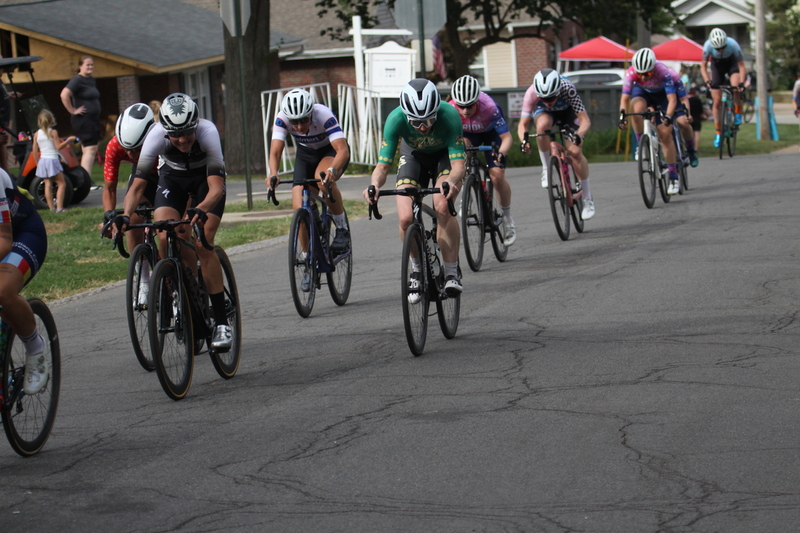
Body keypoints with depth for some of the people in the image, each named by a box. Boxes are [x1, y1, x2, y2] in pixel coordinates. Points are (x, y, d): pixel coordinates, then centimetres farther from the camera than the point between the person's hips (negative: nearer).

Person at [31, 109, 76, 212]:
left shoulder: (37, 134, 6)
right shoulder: (53, 132, -8)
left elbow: (34, 151, 6)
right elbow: (58, 146, -12)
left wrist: (37, 163, 15)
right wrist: (68, 140, -4)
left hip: (42, 161, 5)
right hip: (52, 160, -5)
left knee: (48, 184, 8)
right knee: (61, 183, -1)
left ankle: (51, 207, 6)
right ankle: (59, 207, -11)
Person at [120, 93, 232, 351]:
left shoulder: (207, 132, -36)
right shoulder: (156, 136, -32)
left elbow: (216, 187, -41)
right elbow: (138, 184, -30)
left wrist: (201, 210, -60)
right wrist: (125, 216, -48)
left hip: (205, 177, -2)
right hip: (172, 177, 2)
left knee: (202, 245, -18)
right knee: (165, 238, -20)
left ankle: (222, 322, -12)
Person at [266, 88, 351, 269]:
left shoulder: (325, 116, -35)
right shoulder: (282, 119, -27)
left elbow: (343, 150, -44)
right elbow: (275, 152, -31)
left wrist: (332, 170, -64)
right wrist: (273, 175, -52)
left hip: (332, 151, -4)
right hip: (305, 154, 4)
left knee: (323, 178, -38)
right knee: (300, 209, -12)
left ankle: (343, 230, -18)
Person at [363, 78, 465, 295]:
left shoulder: (449, 115, -38)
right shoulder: (396, 119, -33)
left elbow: (459, 164, -38)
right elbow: (383, 165, -30)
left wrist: (451, 182, -60)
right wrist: (375, 185, -52)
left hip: (446, 155, -2)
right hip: (413, 155, 2)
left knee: (443, 207, -29)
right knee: (406, 218, -17)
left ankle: (452, 272, -16)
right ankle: (417, 267, 11)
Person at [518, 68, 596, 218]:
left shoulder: (568, 88, -40)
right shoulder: (531, 93, -37)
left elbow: (585, 121, -41)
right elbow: (523, 124, -34)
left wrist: (579, 135, -61)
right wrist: (524, 140, -55)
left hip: (568, 111, -1)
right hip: (543, 112, 1)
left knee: (575, 151, -16)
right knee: (542, 125, -36)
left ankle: (588, 199, -1)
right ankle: (546, 169, -15)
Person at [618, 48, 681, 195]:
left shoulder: (662, 71, -38)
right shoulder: (631, 72, -32)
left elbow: (672, 99, -40)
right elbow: (624, 97, -33)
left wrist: (668, 117, -56)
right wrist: (622, 114, -50)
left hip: (662, 94, -2)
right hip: (642, 91, 2)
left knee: (665, 134, -9)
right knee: (637, 109, -35)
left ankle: (674, 178, 0)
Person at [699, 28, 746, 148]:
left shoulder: (733, 45, -34)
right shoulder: (708, 46, -32)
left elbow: (741, 65, -26)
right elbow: (703, 66, -21)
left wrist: (741, 82, -40)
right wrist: (707, 81, -38)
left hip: (732, 63, -1)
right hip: (717, 65, 1)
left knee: (736, 88, -31)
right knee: (717, 102, -3)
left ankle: (738, 113, -6)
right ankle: (718, 133, 8)